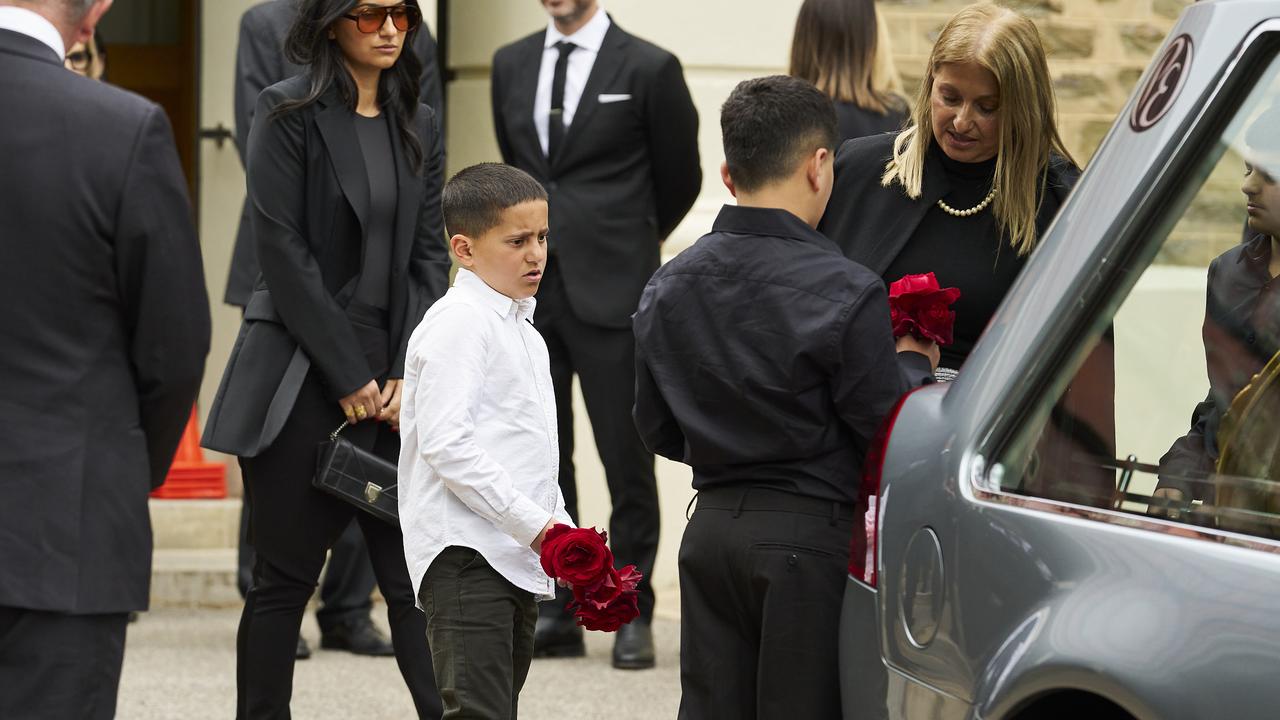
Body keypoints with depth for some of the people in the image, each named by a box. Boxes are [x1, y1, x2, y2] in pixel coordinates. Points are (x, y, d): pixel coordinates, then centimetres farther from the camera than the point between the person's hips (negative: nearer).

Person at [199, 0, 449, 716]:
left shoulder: (418, 125, 11)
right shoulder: (288, 112, -5)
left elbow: (430, 254, 9)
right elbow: (283, 249, -11)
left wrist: (407, 374, -3)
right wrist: (348, 376, -12)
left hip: (390, 382, 4)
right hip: (301, 375, -4)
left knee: (416, 575, 0)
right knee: (286, 577, 2)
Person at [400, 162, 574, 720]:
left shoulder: (524, 334, 22)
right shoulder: (458, 322, -8)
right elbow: (446, 443, -18)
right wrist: (537, 524, -19)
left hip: (518, 563, 10)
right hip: (466, 554, -9)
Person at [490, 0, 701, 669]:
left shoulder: (648, 68, -3)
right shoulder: (511, 64, 11)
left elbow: (680, 178, 8)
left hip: (611, 291, -5)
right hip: (528, 289, 5)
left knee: (626, 459, -2)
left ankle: (633, 615, 7)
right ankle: (556, 611, 15)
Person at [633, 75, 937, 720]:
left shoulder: (667, 287, 4)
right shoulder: (845, 292, -15)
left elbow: (658, 431, 11)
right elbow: (886, 427, -12)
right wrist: (913, 364, 7)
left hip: (711, 528, 5)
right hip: (810, 536, -5)